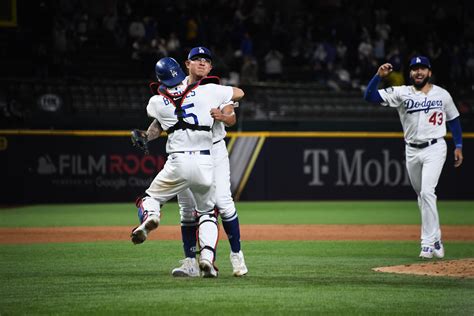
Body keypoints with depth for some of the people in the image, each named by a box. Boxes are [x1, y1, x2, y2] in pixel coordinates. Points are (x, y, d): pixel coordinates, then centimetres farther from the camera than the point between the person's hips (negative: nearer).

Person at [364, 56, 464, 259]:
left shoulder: (442, 95, 3)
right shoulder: (401, 93, 0)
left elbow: (453, 119, 14)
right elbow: (369, 96, -8)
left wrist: (458, 146, 9)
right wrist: (379, 76, -21)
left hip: (434, 149, -3)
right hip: (412, 151, 3)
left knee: (427, 192, -19)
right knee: (422, 196, 11)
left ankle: (428, 243, -19)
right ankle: (435, 239, 25)